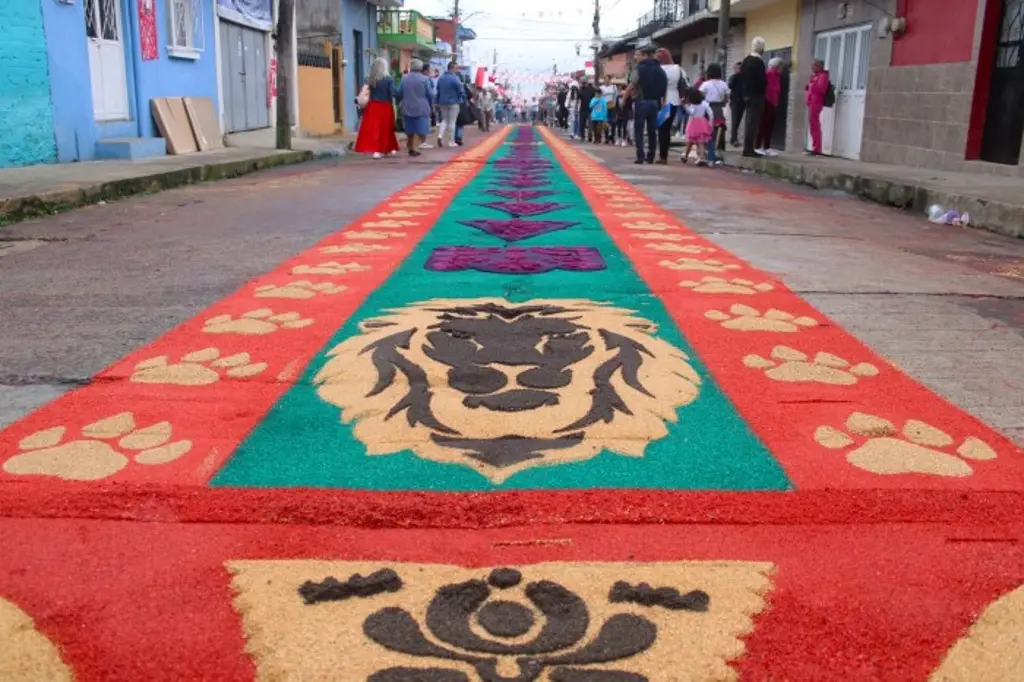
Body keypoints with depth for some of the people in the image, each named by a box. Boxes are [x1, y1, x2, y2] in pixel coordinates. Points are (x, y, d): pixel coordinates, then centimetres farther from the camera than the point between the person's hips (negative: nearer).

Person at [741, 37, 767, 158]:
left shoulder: (746, 60, 10)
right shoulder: (758, 62, -16)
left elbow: (742, 76, 15)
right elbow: (762, 80, -18)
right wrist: (763, 87, 1)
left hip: (747, 94, 9)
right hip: (756, 95, -9)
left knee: (749, 122, 14)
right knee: (753, 123, -7)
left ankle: (747, 148, 17)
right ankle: (748, 149, -7)